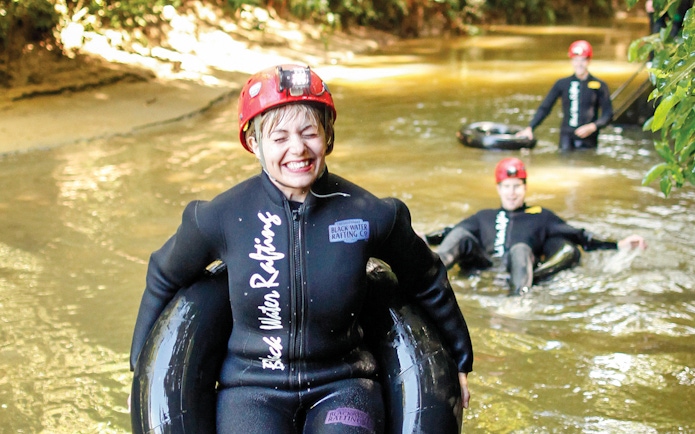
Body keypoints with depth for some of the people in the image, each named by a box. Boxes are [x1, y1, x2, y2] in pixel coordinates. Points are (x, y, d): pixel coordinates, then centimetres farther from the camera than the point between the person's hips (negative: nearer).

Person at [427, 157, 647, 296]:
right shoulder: (484, 217, 33)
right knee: (460, 235, -20)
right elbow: (449, 234, 26)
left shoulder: (541, 216, 27)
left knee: (520, 248, -33)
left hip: (519, 269, -2)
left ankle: (519, 292, -64)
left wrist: (618, 245, 10)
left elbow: (576, 236, 20)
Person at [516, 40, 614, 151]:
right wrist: (530, 127, -3)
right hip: (567, 139, 1)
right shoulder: (562, 84, 7)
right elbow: (544, 108, 8)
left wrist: (592, 127, -14)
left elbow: (608, 114, 3)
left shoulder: (599, 86, 4)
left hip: (589, 142, -1)